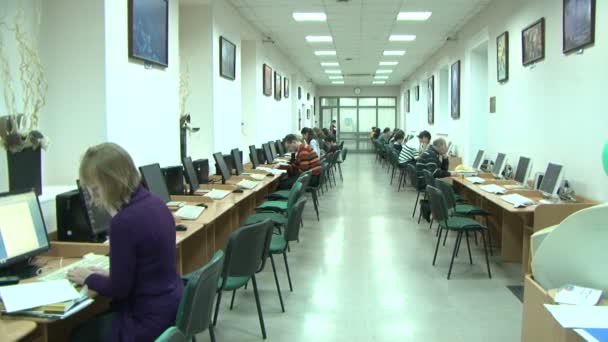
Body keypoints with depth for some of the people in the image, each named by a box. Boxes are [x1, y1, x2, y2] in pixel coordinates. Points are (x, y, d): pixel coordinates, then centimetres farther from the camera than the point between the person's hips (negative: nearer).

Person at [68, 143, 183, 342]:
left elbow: (119, 289, -16)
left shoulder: (125, 222, -25)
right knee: (95, 318, 27)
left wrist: (89, 278, 1)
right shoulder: (155, 204, 2)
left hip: (150, 320, -8)